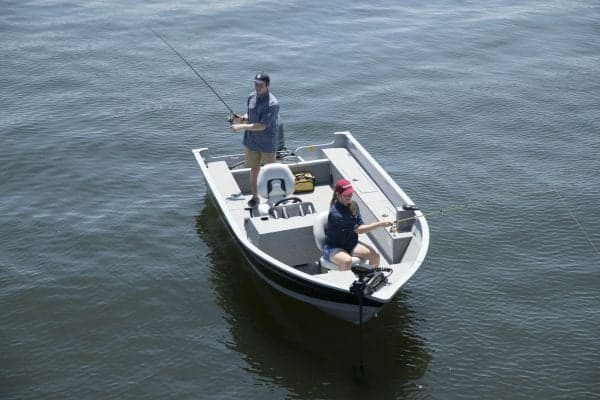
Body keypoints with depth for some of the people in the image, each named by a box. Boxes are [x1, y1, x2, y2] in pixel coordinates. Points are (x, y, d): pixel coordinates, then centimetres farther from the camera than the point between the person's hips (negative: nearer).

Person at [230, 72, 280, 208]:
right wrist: (242, 118, -8)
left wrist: (241, 126, -25)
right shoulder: (252, 97, -1)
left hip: (267, 143, -5)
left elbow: (262, 126, -25)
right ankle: (255, 196, 23)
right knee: (254, 169, 11)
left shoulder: (272, 104, -23)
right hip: (252, 141, 5)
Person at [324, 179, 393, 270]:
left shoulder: (353, 206, -1)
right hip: (333, 248, -7)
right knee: (347, 261, -38)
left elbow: (360, 225, 3)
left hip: (351, 244, 7)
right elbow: (357, 230, -27)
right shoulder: (335, 213, -26)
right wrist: (380, 224, -28)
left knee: (375, 255, -12)